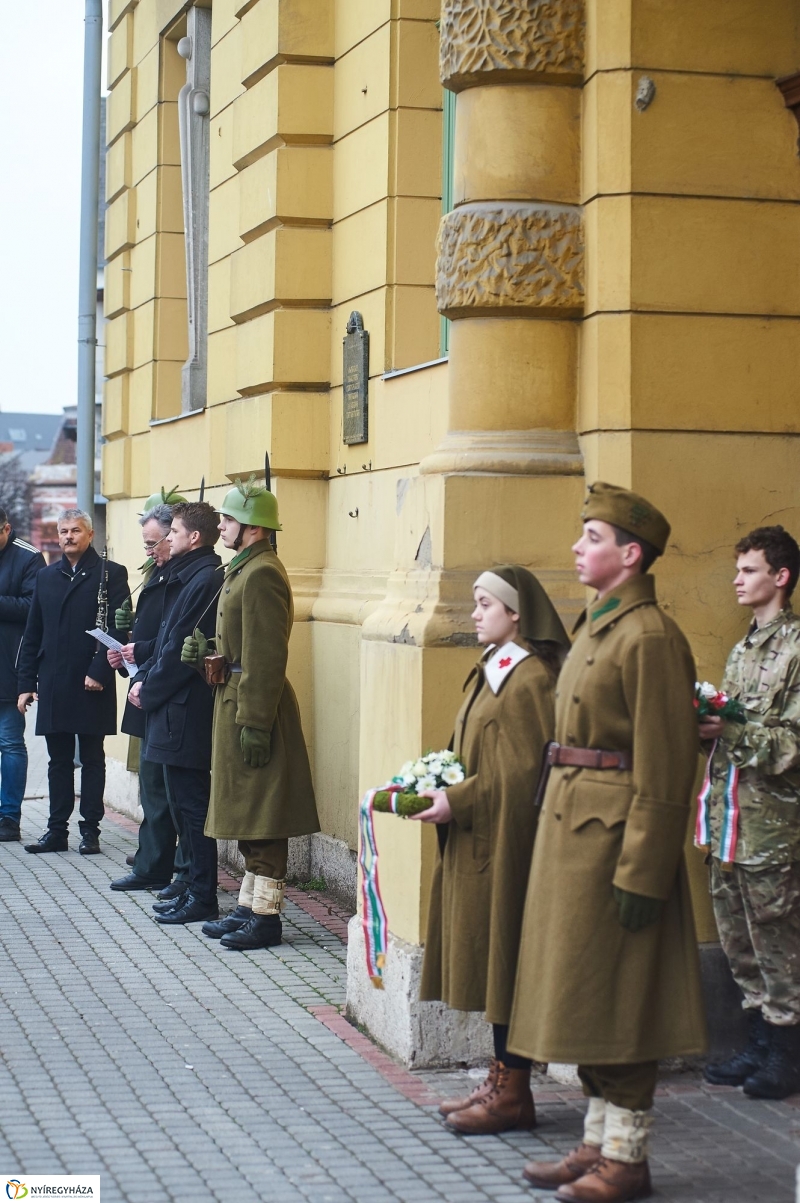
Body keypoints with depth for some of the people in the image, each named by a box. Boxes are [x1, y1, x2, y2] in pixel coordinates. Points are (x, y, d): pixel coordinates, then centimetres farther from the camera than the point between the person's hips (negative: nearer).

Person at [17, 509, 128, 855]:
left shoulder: (110, 574, -1)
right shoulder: (46, 577, 14)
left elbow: (118, 629, -9)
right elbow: (32, 635, 14)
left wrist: (99, 672, -17)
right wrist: (26, 683, 8)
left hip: (92, 686, -4)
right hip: (53, 686, 5)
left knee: (92, 759, 4)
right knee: (59, 759, 9)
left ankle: (90, 830, 9)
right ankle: (57, 830, 13)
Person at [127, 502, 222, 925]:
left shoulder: (205, 581, -16)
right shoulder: (186, 577, 16)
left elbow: (182, 648, -18)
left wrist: (149, 689, -9)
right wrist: (143, 678, 6)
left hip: (187, 711, -10)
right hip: (174, 709, 10)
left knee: (191, 803, -5)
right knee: (183, 801, 14)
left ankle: (202, 897, 1)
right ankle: (195, 888, 21)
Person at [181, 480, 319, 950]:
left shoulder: (262, 574, -17)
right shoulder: (244, 569, 16)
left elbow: (268, 655, -22)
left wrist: (255, 722, -23)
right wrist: (205, 650, 5)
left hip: (256, 707, -11)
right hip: (237, 700, 11)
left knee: (263, 819, -5)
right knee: (249, 815, 15)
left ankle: (266, 917, 1)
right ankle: (249, 908, 22)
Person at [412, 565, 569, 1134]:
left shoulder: (532, 680, -16)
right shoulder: (494, 671, 14)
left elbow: (524, 774, -21)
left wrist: (457, 802, -19)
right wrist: (445, 792, 4)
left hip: (508, 842, -10)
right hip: (479, 840, 10)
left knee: (505, 957, -3)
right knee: (489, 959, 13)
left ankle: (513, 1094, 5)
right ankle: (502, 1080, 21)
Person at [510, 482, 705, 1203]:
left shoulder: (650, 637, -16)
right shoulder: (598, 626, 13)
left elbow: (665, 767, -19)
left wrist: (640, 872, -20)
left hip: (613, 836, -10)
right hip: (572, 829, 10)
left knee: (618, 1004, -1)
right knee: (585, 999, 14)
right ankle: (599, 1144, 24)